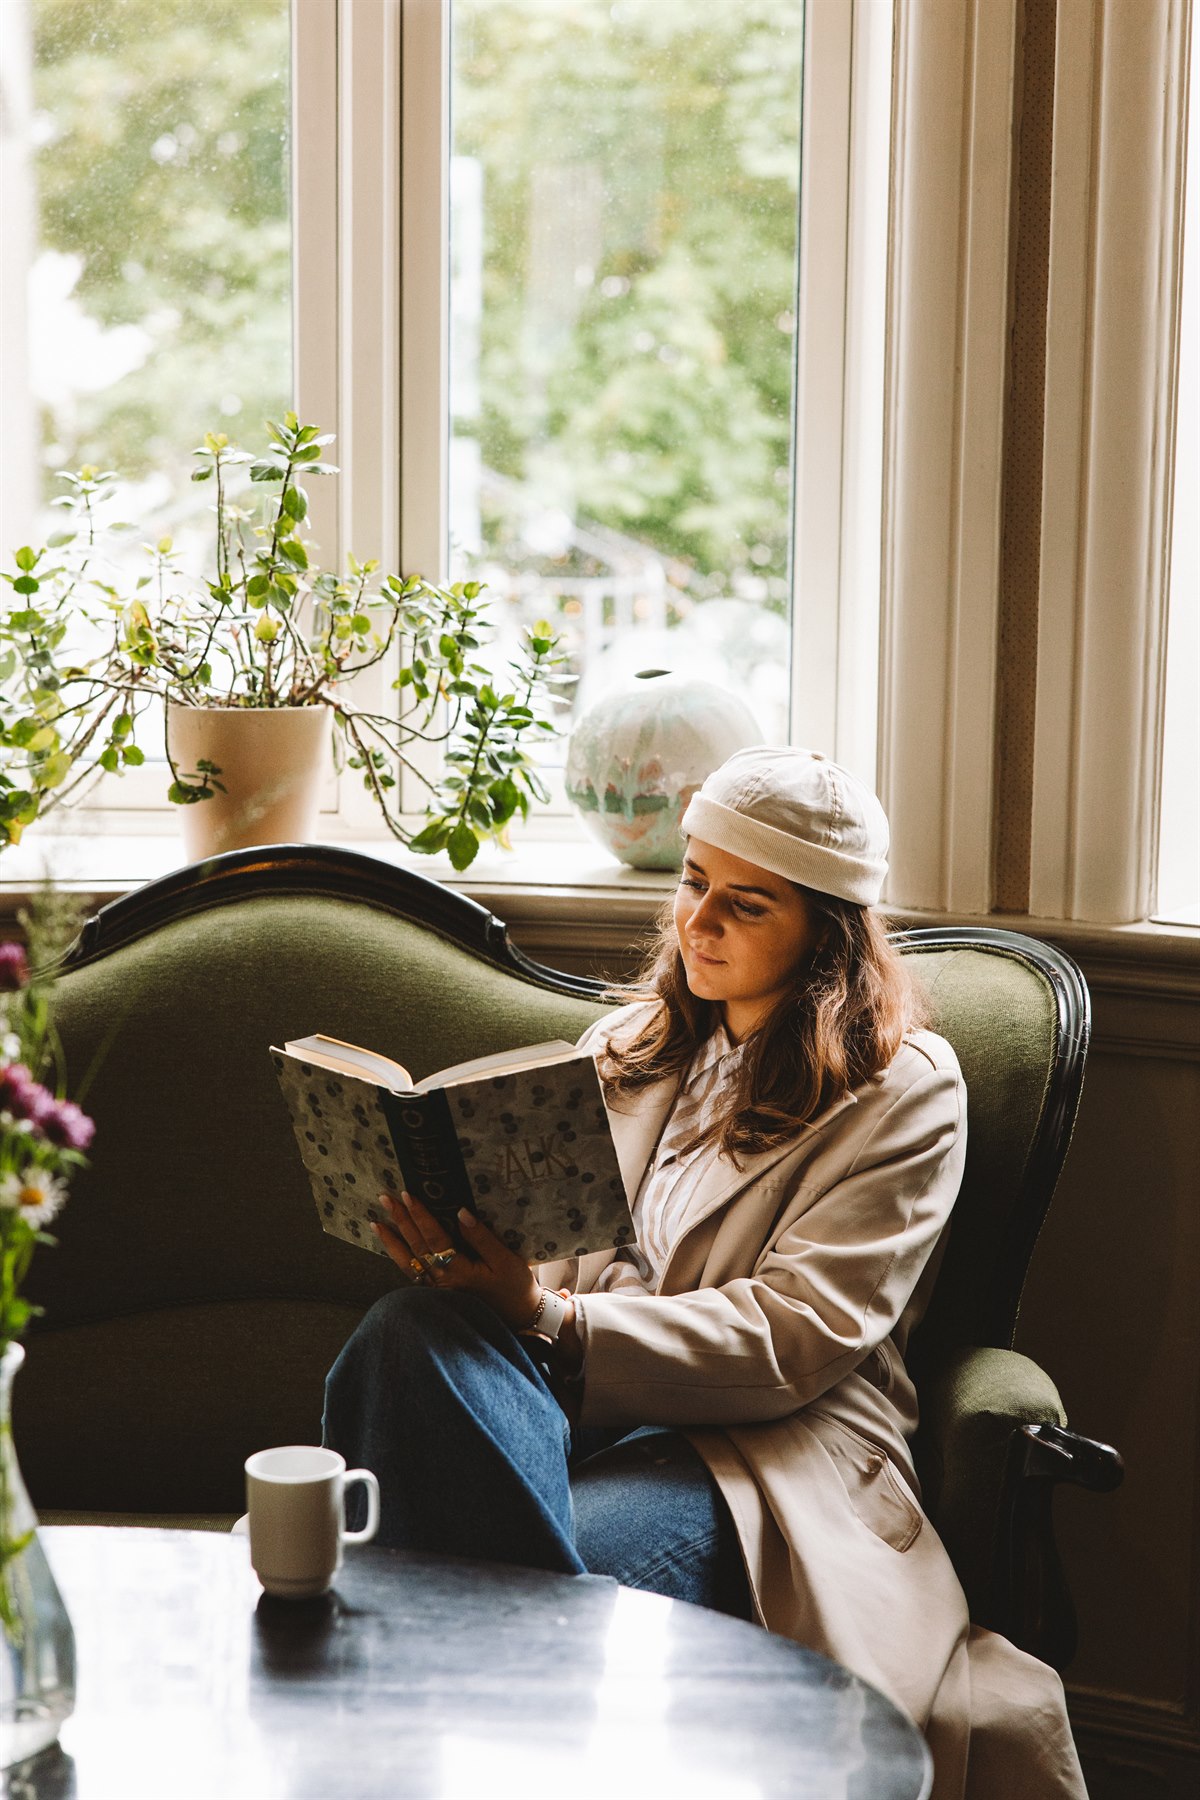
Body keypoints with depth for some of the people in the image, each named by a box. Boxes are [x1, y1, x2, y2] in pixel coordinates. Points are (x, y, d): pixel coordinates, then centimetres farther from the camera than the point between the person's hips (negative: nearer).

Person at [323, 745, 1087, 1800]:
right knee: (416, 1331, -32)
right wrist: (462, 1234, -10)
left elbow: (797, 1338, -8)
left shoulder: (904, 1090, 5)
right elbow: (569, 1244, 17)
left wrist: (552, 1322, -22)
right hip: (592, 1396, 6)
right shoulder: (633, 1048, 24)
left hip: (777, 1442, -5)